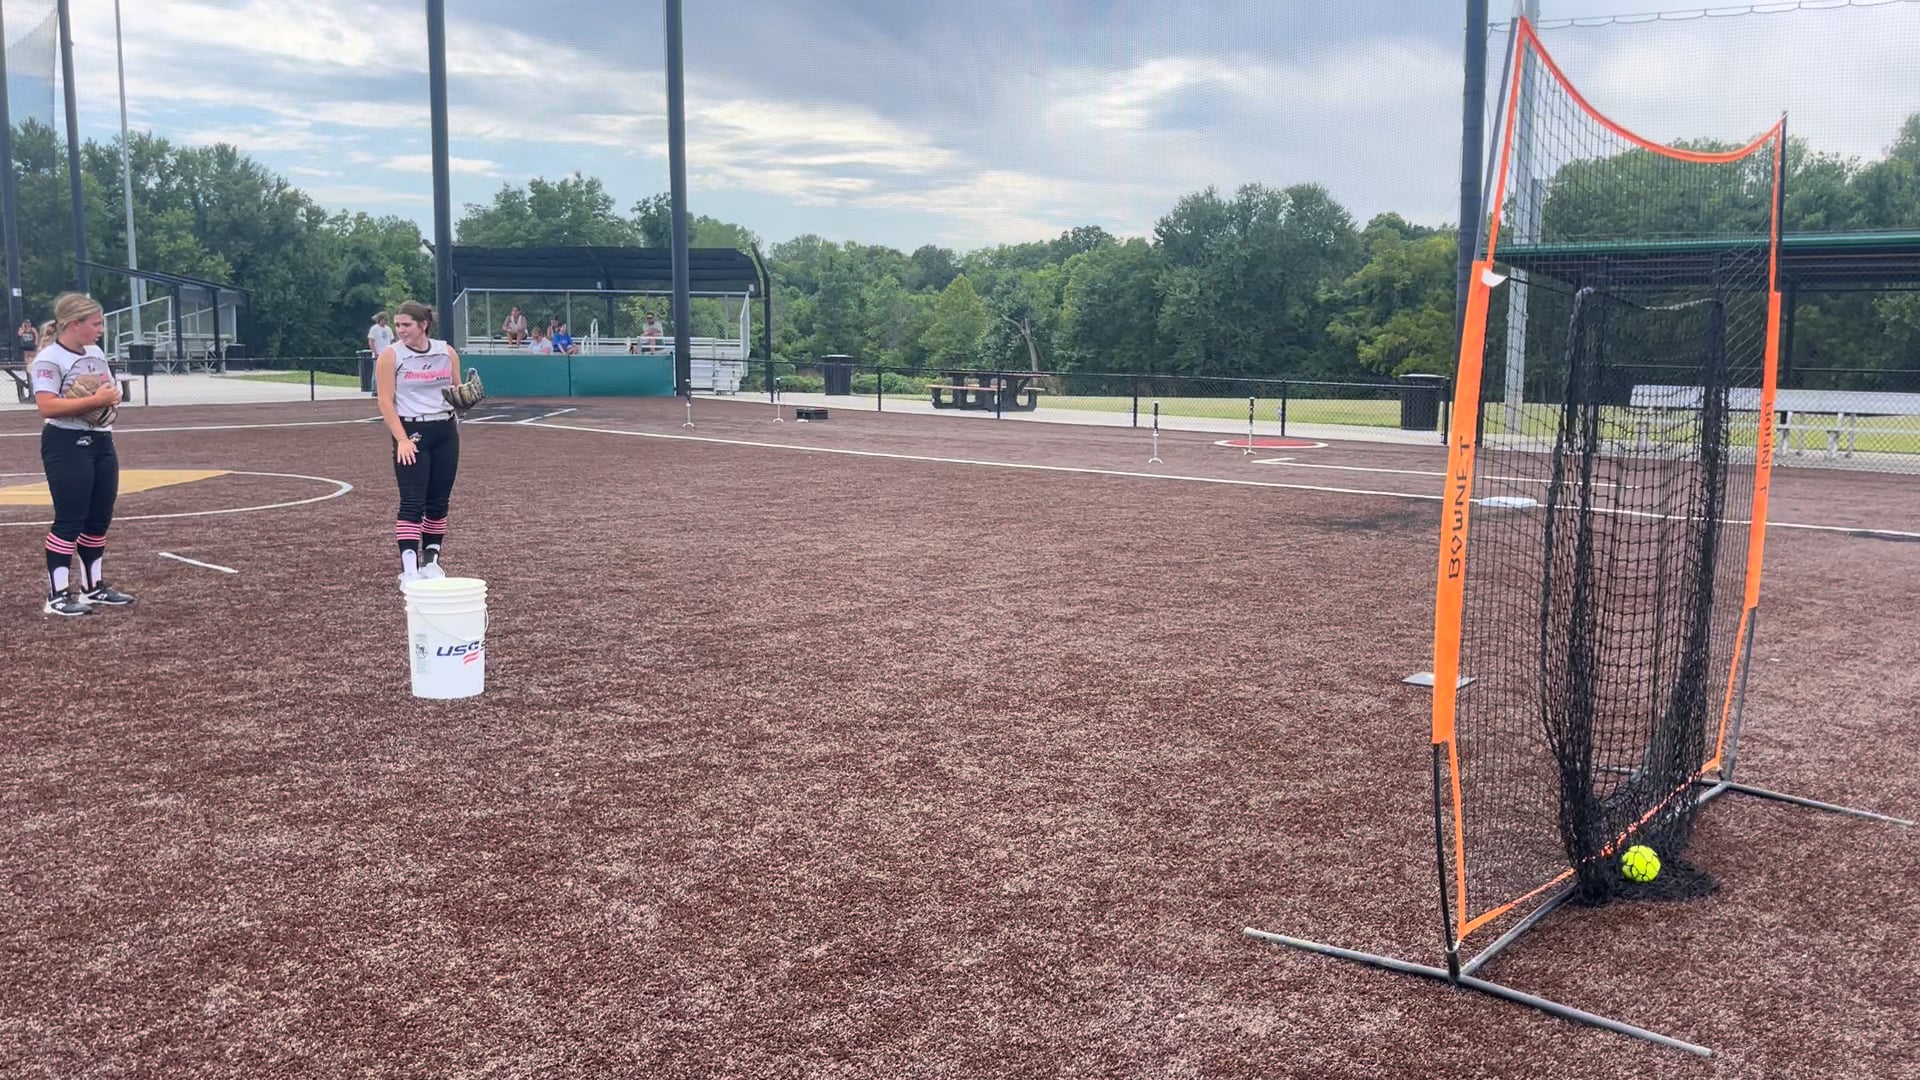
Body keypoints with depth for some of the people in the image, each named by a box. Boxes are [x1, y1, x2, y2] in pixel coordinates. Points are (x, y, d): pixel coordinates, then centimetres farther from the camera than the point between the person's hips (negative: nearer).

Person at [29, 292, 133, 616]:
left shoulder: (96, 353, 13)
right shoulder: (49, 359, -13)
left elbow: (111, 392, 22)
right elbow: (47, 406, -24)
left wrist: (112, 396, -2)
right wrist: (96, 400, -26)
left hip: (101, 442, 8)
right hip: (67, 446, -8)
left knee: (100, 518, 11)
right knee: (70, 520, -8)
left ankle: (94, 587, 21)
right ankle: (57, 595, -3)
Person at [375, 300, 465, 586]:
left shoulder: (447, 353, 4)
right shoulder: (391, 356, -5)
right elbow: (385, 402, -8)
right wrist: (402, 439, -16)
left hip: (445, 431, 4)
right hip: (412, 433, -4)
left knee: (439, 500, 7)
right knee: (412, 502, -10)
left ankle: (431, 561, 18)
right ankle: (409, 568, -13)